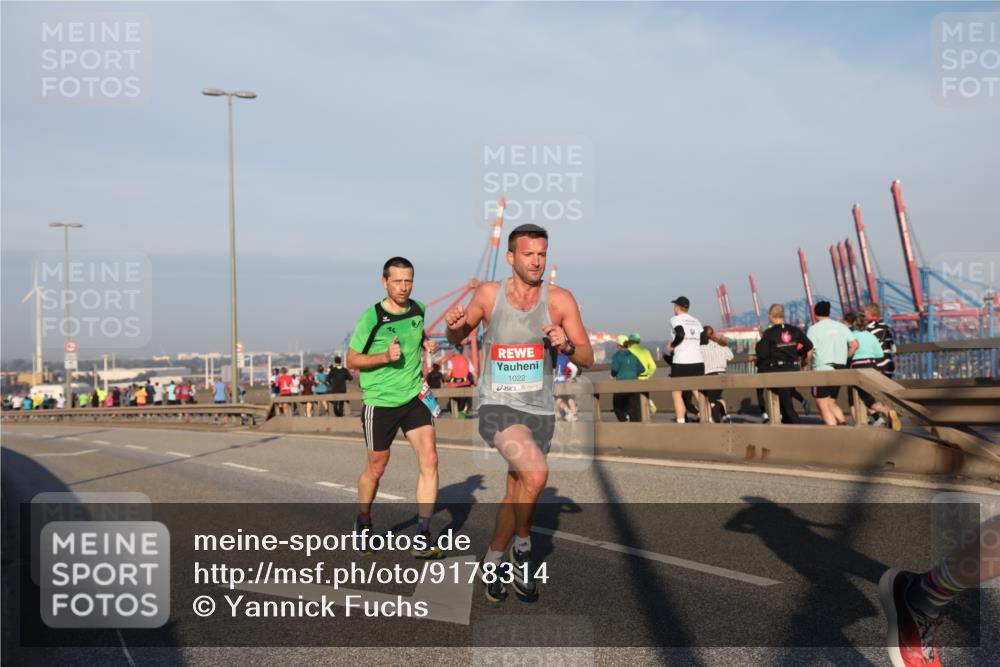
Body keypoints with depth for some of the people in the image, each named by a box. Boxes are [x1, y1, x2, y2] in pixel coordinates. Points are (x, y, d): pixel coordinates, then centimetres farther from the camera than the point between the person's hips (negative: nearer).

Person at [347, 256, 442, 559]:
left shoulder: (418, 309, 2)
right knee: (376, 468, 10)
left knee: (429, 460, -10)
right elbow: (351, 360, -7)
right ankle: (363, 521, 37)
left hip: (415, 397, 4)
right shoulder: (372, 317, -13)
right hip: (380, 401, -4)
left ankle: (422, 537, -4)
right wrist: (386, 356, -22)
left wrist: (426, 343, 2)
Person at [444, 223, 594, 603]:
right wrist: (453, 325, -12)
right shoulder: (488, 294, -4)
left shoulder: (560, 300, -4)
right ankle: (522, 547, -1)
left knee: (515, 496, 13)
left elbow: (588, 359, -2)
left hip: (539, 411, 3)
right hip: (497, 407, -3)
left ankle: (492, 563, 38)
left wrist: (567, 346, -24)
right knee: (536, 473, -27)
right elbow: (458, 338, 12)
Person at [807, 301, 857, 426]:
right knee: (831, 403, 18)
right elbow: (854, 344, 5)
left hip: (822, 369, -6)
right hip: (840, 369, 6)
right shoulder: (841, 326, 11)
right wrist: (844, 358, 15)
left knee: (823, 405, 0)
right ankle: (843, 423, -3)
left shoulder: (814, 329, -6)